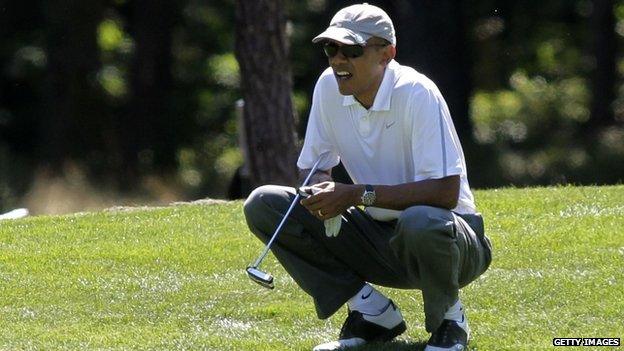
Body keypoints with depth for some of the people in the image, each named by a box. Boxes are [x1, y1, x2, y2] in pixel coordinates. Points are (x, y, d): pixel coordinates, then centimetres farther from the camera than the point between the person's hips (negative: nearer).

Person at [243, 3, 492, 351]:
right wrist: (320, 189, -18)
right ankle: (373, 313, -3)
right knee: (263, 204, -8)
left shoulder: (417, 94, -21)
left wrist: (359, 194, -30)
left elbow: (446, 192, -28)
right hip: (380, 237, 6)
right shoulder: (329, 87, -3)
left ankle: (448, 321, -8)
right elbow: (313, 167, 8)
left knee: (420, 221, -43)